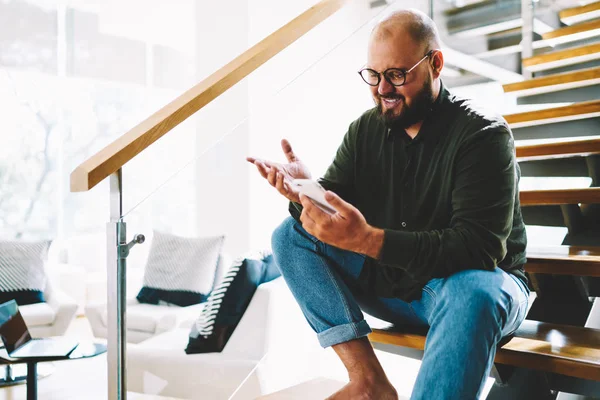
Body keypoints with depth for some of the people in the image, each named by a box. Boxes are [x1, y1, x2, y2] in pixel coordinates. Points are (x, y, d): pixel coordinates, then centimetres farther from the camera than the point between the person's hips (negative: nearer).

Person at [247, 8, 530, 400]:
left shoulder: (483, 134, -16)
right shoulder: (365, 130, 0)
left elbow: (479, 247, -27)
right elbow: (336, 204, -1)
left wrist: (369, 241, -39)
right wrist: (304, 193, -27)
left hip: (467, 281, -4)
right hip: (388, 283, 5)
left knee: (475, 293, -40)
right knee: (290, 235, -10)